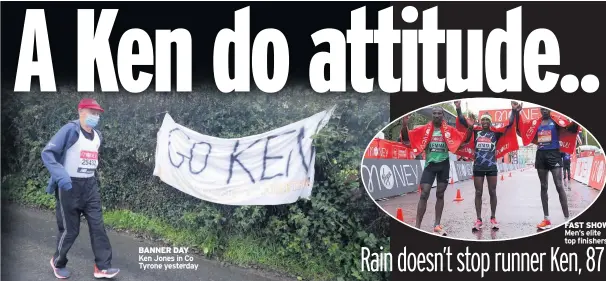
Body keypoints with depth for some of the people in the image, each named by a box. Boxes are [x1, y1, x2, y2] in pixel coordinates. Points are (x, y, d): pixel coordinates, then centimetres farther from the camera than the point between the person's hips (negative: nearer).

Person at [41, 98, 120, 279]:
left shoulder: (97, 136, 8)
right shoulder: (70, 130, -14)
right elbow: (47, 153, -17)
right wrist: (60, 175, -29)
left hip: (90, 186, 6)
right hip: (69, 186, -6)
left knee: (97, 226, -1)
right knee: (70, 230, 3)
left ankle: (102, 267, 1)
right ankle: (58, 263, 25)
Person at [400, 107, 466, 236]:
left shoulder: (449, 130, 2)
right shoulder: (424, 129, -1)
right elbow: (406, 139, -6)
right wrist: (404, 125, -23)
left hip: (444, 164, 1)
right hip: (430, 164, -1)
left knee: (440, 194, 9)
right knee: (424, 194, -9)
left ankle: (437, 225, 17)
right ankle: (417, 226, -8)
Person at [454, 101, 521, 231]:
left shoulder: (495, 132, 2)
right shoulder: (475, 131, 5)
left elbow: (509, 124, -4)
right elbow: (463, 122, 0)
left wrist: (514, 111, -15)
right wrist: (458, 109, -11)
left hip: (492, 167, -1)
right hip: (478, 167, 1)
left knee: (492, 192, 6)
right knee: (478, 193, 4)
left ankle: (493, 218, 15)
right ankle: (478, 219, 9)